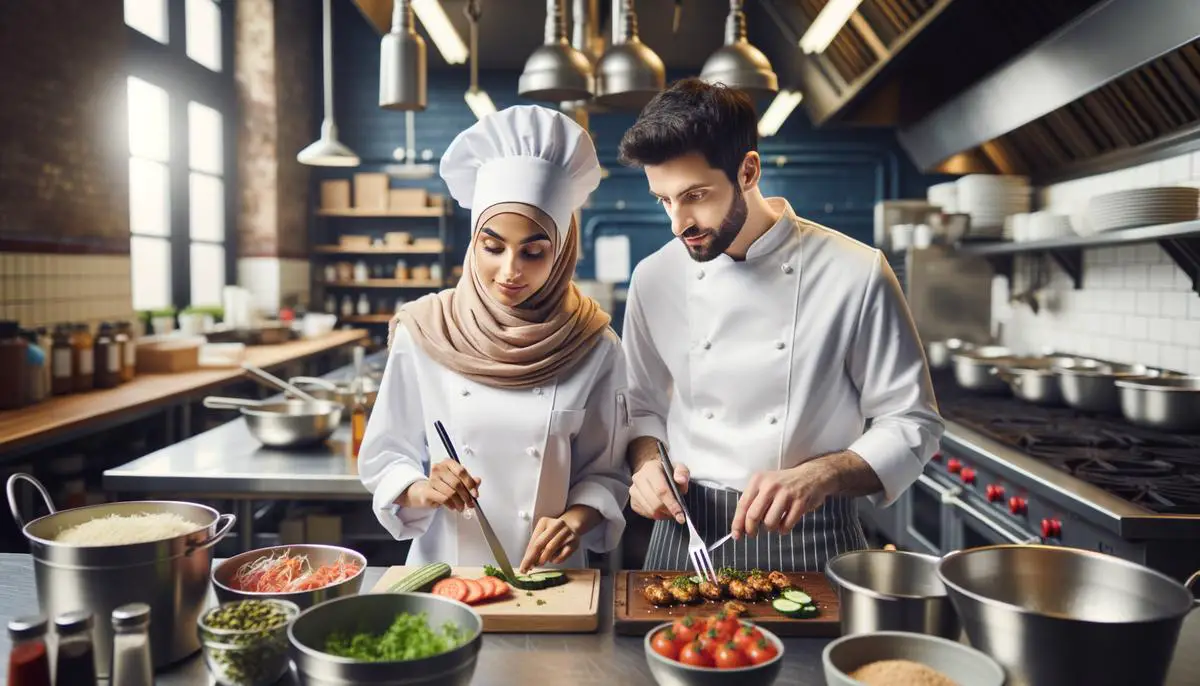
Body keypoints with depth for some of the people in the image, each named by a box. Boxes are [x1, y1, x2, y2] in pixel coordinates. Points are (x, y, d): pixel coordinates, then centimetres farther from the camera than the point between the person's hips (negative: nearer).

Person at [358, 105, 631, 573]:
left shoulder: (593, 345, -3)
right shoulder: (423, 332, -3)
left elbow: (604, 472, 3)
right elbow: (383, 460, 4)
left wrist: (576, 519, -15)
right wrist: (422, 491, -15)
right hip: (442, 570, 0)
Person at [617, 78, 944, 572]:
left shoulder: (856, 275, -12)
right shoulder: (655, 279, -1)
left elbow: (911, 426, -6)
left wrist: (820, 477, -23)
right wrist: (647, 462, -9)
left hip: (811, 541, -2)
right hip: (685, 536, 3)